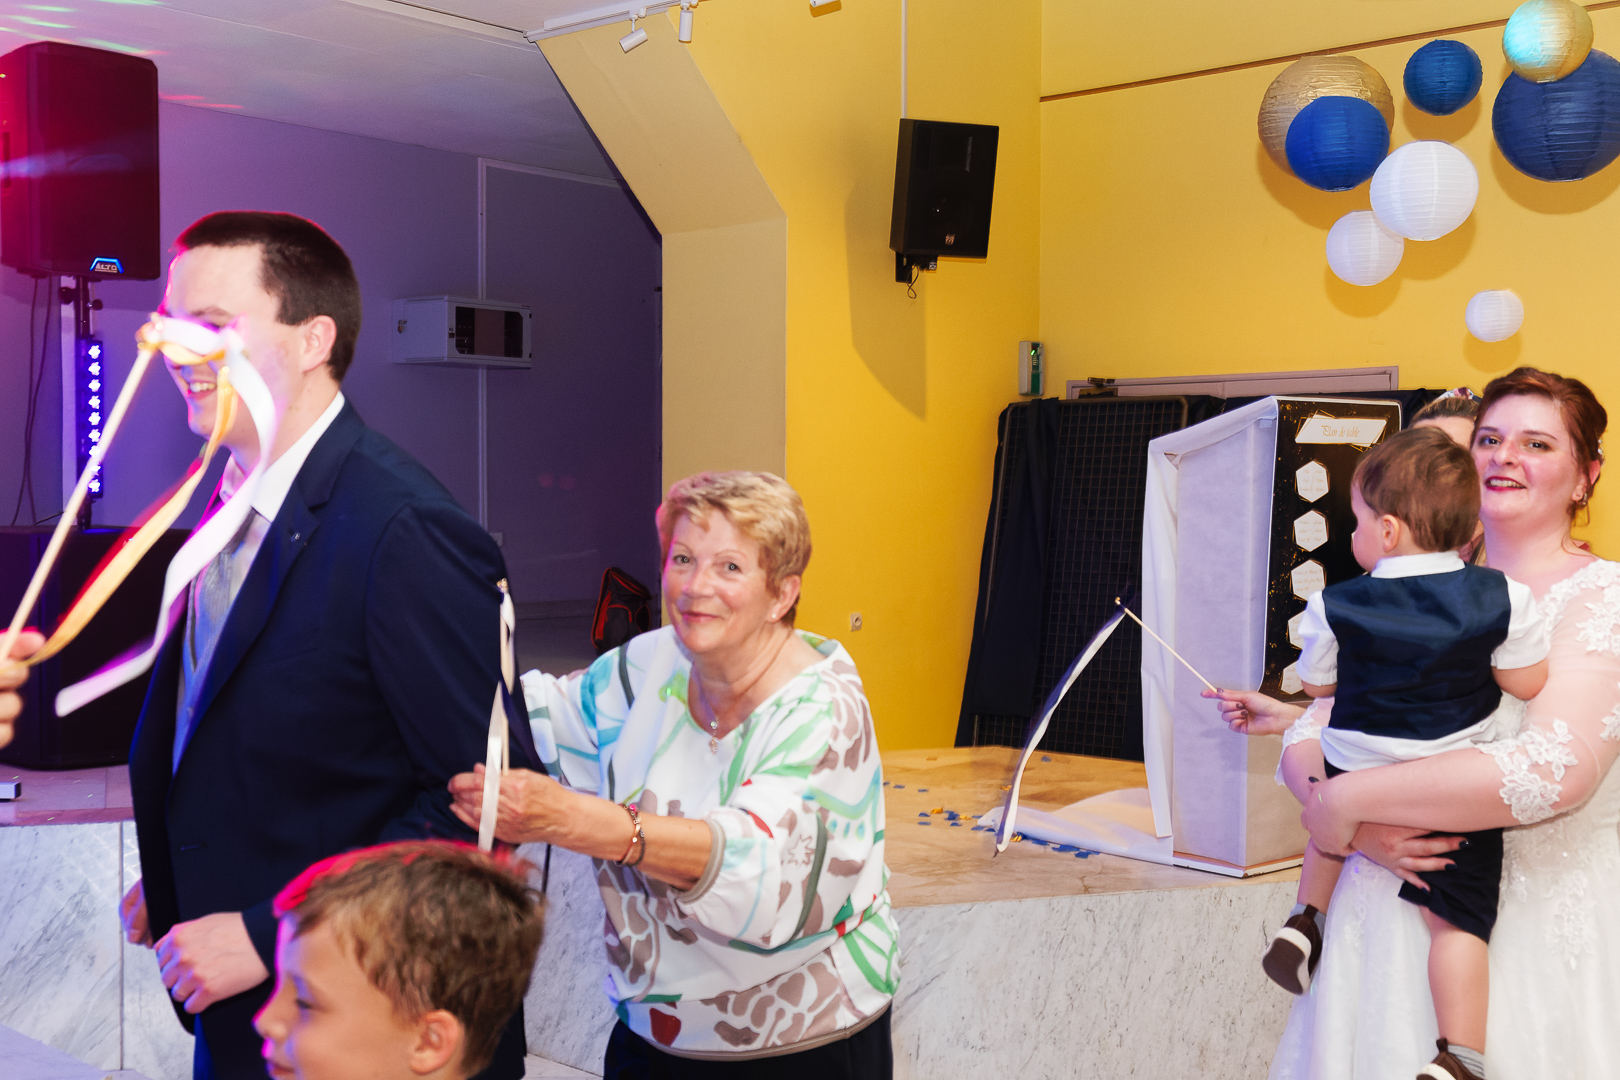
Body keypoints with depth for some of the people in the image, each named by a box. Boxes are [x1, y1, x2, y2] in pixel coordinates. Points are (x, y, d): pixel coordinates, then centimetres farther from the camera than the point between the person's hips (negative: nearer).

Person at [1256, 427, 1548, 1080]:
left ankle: (1303, 923, 36)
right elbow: (1528, 684, -5)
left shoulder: (1334, 607, -10)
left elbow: (1317, 685, 3)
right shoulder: (1501, 599, -12)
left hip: (1353, 774, 2)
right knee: (1456, 921, 4)